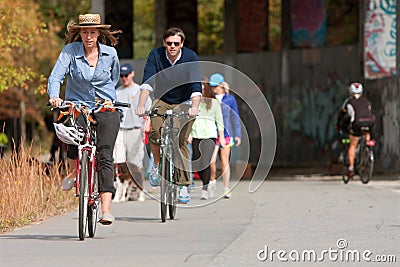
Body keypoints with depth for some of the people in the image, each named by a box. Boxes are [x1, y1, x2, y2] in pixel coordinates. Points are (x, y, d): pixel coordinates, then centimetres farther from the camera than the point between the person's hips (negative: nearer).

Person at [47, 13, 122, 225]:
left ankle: (106, 209, -18)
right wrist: (54, 96, -32)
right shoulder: (70, 51, -4)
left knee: (104, 156, -14)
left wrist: (106, 97, 10)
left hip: (106, 109, 0)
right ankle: (74, 171, 5)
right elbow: (56, 75, -14)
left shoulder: (110, 53, 2)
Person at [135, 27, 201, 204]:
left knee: (181, 140, -13)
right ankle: (157, 165, 3)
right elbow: (147, 82, -23)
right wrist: (141, 105, -38)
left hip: (184, 103, -1)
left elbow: (196, 85, -26)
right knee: (155, 133, -25)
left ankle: (183, 186, -8)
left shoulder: (190, 57, -16)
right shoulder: (156, 55, -13)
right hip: (162, 101, 1)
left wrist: (194, 107, -43)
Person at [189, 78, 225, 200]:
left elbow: (219, 120, 6)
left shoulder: (214, 102, 4)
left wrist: (221, 136, 2)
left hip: (209, 135, -4)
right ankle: (208, 186, 19)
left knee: (205, 162, -15)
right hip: (196, 135, 4)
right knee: (196, 163, 2)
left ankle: (205, 189, -14)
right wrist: (188, 134, 3)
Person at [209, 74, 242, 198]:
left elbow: (235, 117, 9)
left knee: (224, 161, -4)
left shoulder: (230, 99, 5)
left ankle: (226, 189, 1)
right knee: (211, 161, -8)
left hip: (225, 133, -1)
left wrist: (238, 134, 5)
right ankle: (212, 181, 20)